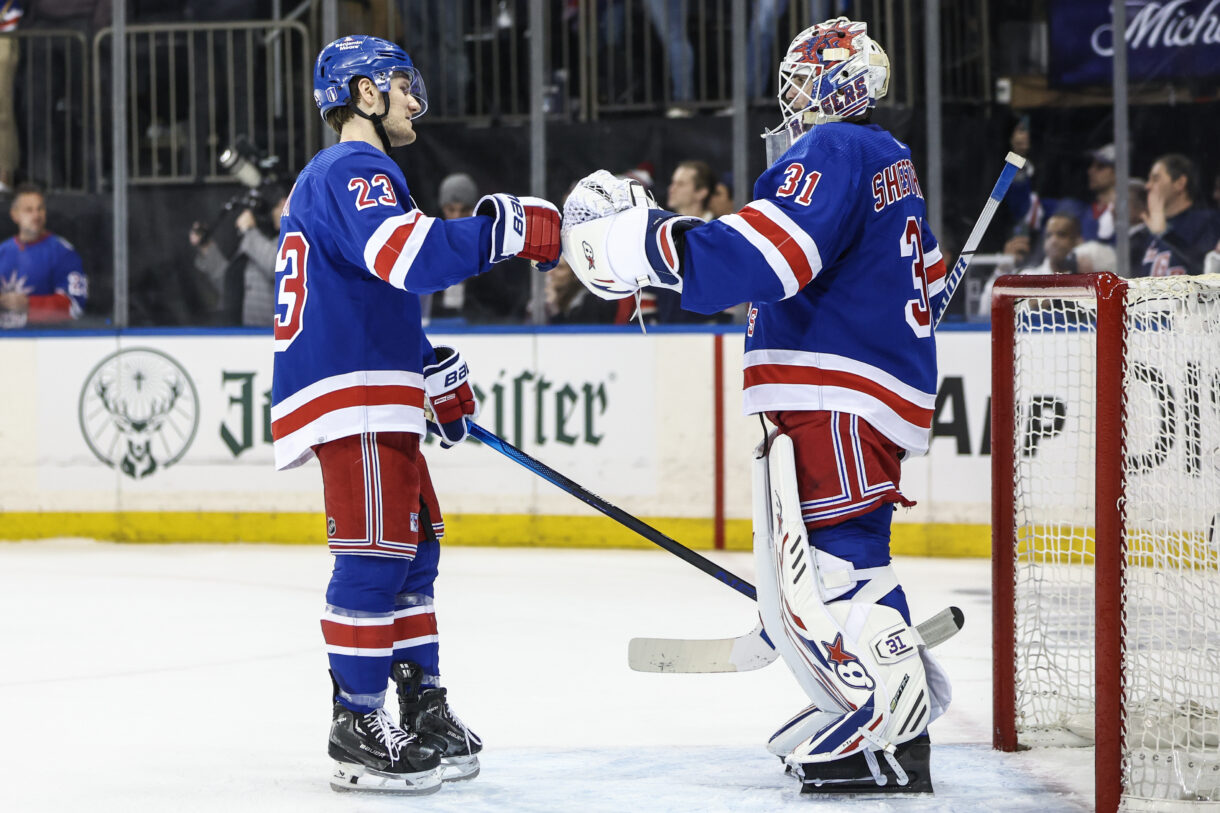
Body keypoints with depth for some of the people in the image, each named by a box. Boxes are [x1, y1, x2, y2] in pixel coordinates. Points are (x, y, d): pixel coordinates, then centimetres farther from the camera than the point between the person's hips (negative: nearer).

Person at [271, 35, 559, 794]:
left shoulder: (333, 177, 25)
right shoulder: (353, 172, -10)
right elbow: (410, 253, -29)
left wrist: (437, 373, 30)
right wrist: (506, 226, -27)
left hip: (374, 400, 11)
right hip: (349, 397, -11)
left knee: (414, 544, 16)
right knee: (377, 552, -12)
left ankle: (421, 705, 21)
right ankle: (357, 725, -12)